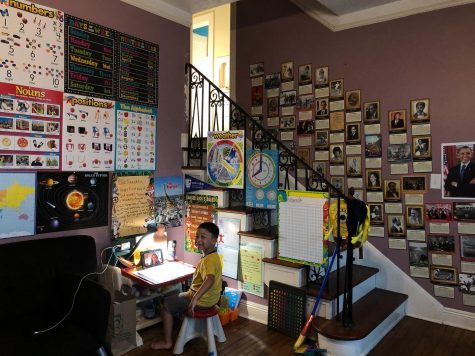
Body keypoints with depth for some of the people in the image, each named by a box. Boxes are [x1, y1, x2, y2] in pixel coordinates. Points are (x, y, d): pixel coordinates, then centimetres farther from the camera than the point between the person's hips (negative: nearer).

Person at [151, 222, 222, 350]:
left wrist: (194, 299, -49)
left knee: (166, 304, 5)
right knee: (177, 296, 30)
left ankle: (167, 342, 14)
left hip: (202, 301, -9)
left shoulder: (208, 260, -29)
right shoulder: (213, 256, 1)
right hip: (210, 297, 9)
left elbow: (210, 280, -47)